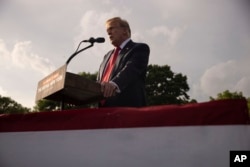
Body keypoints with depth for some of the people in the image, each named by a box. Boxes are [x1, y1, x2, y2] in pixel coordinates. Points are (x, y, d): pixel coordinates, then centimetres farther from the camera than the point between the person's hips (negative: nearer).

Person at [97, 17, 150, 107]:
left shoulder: (140, 48, 3)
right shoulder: (108, 55, 26)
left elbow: (131, 69, -16)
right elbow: (99, 81, 20)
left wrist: (114, 83, -34)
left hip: (127, 107, -6)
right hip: (103, 108, 6)